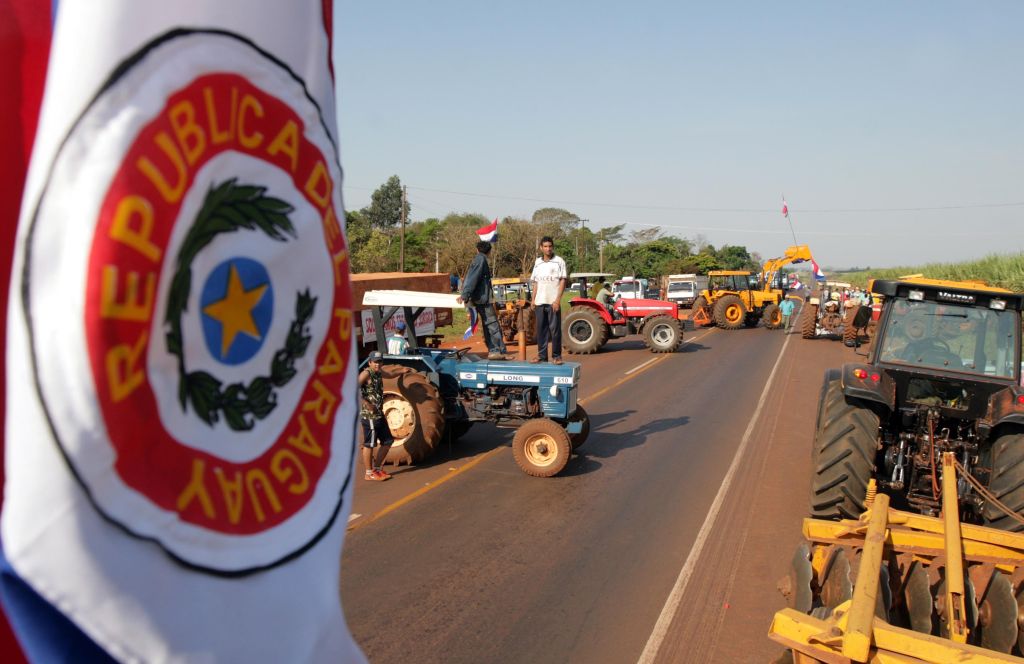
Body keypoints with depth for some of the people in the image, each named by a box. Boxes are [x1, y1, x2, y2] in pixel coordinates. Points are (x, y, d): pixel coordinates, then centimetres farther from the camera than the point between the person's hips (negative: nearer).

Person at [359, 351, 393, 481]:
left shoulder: (378, 374, 13)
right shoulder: (366, 373, -12)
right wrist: (366, 403, -24)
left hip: (379, 414, 9)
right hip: (369, 414, -9)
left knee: (387, 441, 14)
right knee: (370, 444, -1)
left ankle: (377, 468, 25)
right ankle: (369, 473, 9)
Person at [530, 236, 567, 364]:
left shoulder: (559, 261, -1)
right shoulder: (538, 262, 13)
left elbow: (563, 281, -4)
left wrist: (558, 300, -12)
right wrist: (533, 299, 11)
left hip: (553, 301, -5)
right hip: (540, 301, 5)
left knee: (555, 328, -3)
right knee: (541, 329, 7)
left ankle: (556, 356, 4)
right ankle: (541, 355, 14)